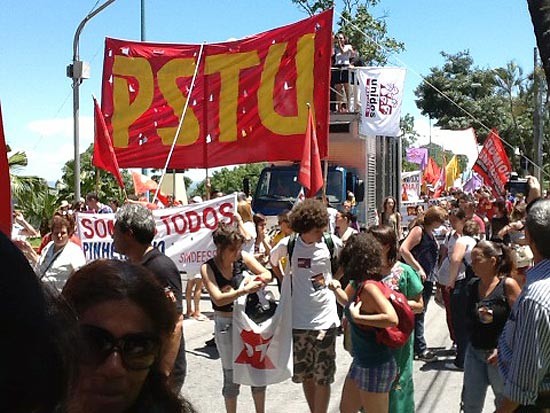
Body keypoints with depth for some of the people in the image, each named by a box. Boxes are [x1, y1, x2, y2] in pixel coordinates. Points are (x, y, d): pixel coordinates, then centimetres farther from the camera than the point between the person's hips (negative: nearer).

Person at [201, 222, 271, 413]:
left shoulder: (243, 257, -6)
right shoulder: (208, 268, -13)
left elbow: (267, 275, 1)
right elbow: (218, 299, -23)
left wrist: (248, 280, -18)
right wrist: (244, 290, -31)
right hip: (226, 324, -3)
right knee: (232, 374, 8)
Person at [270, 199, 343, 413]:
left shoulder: (331, 242, -8)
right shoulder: (288, 244, -7)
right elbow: (273, 261, 14)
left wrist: (333, 280, 4)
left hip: (324, 319, -2)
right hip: (298, 320, 2)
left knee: (322, 377, 0)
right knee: (304, 374, 15)